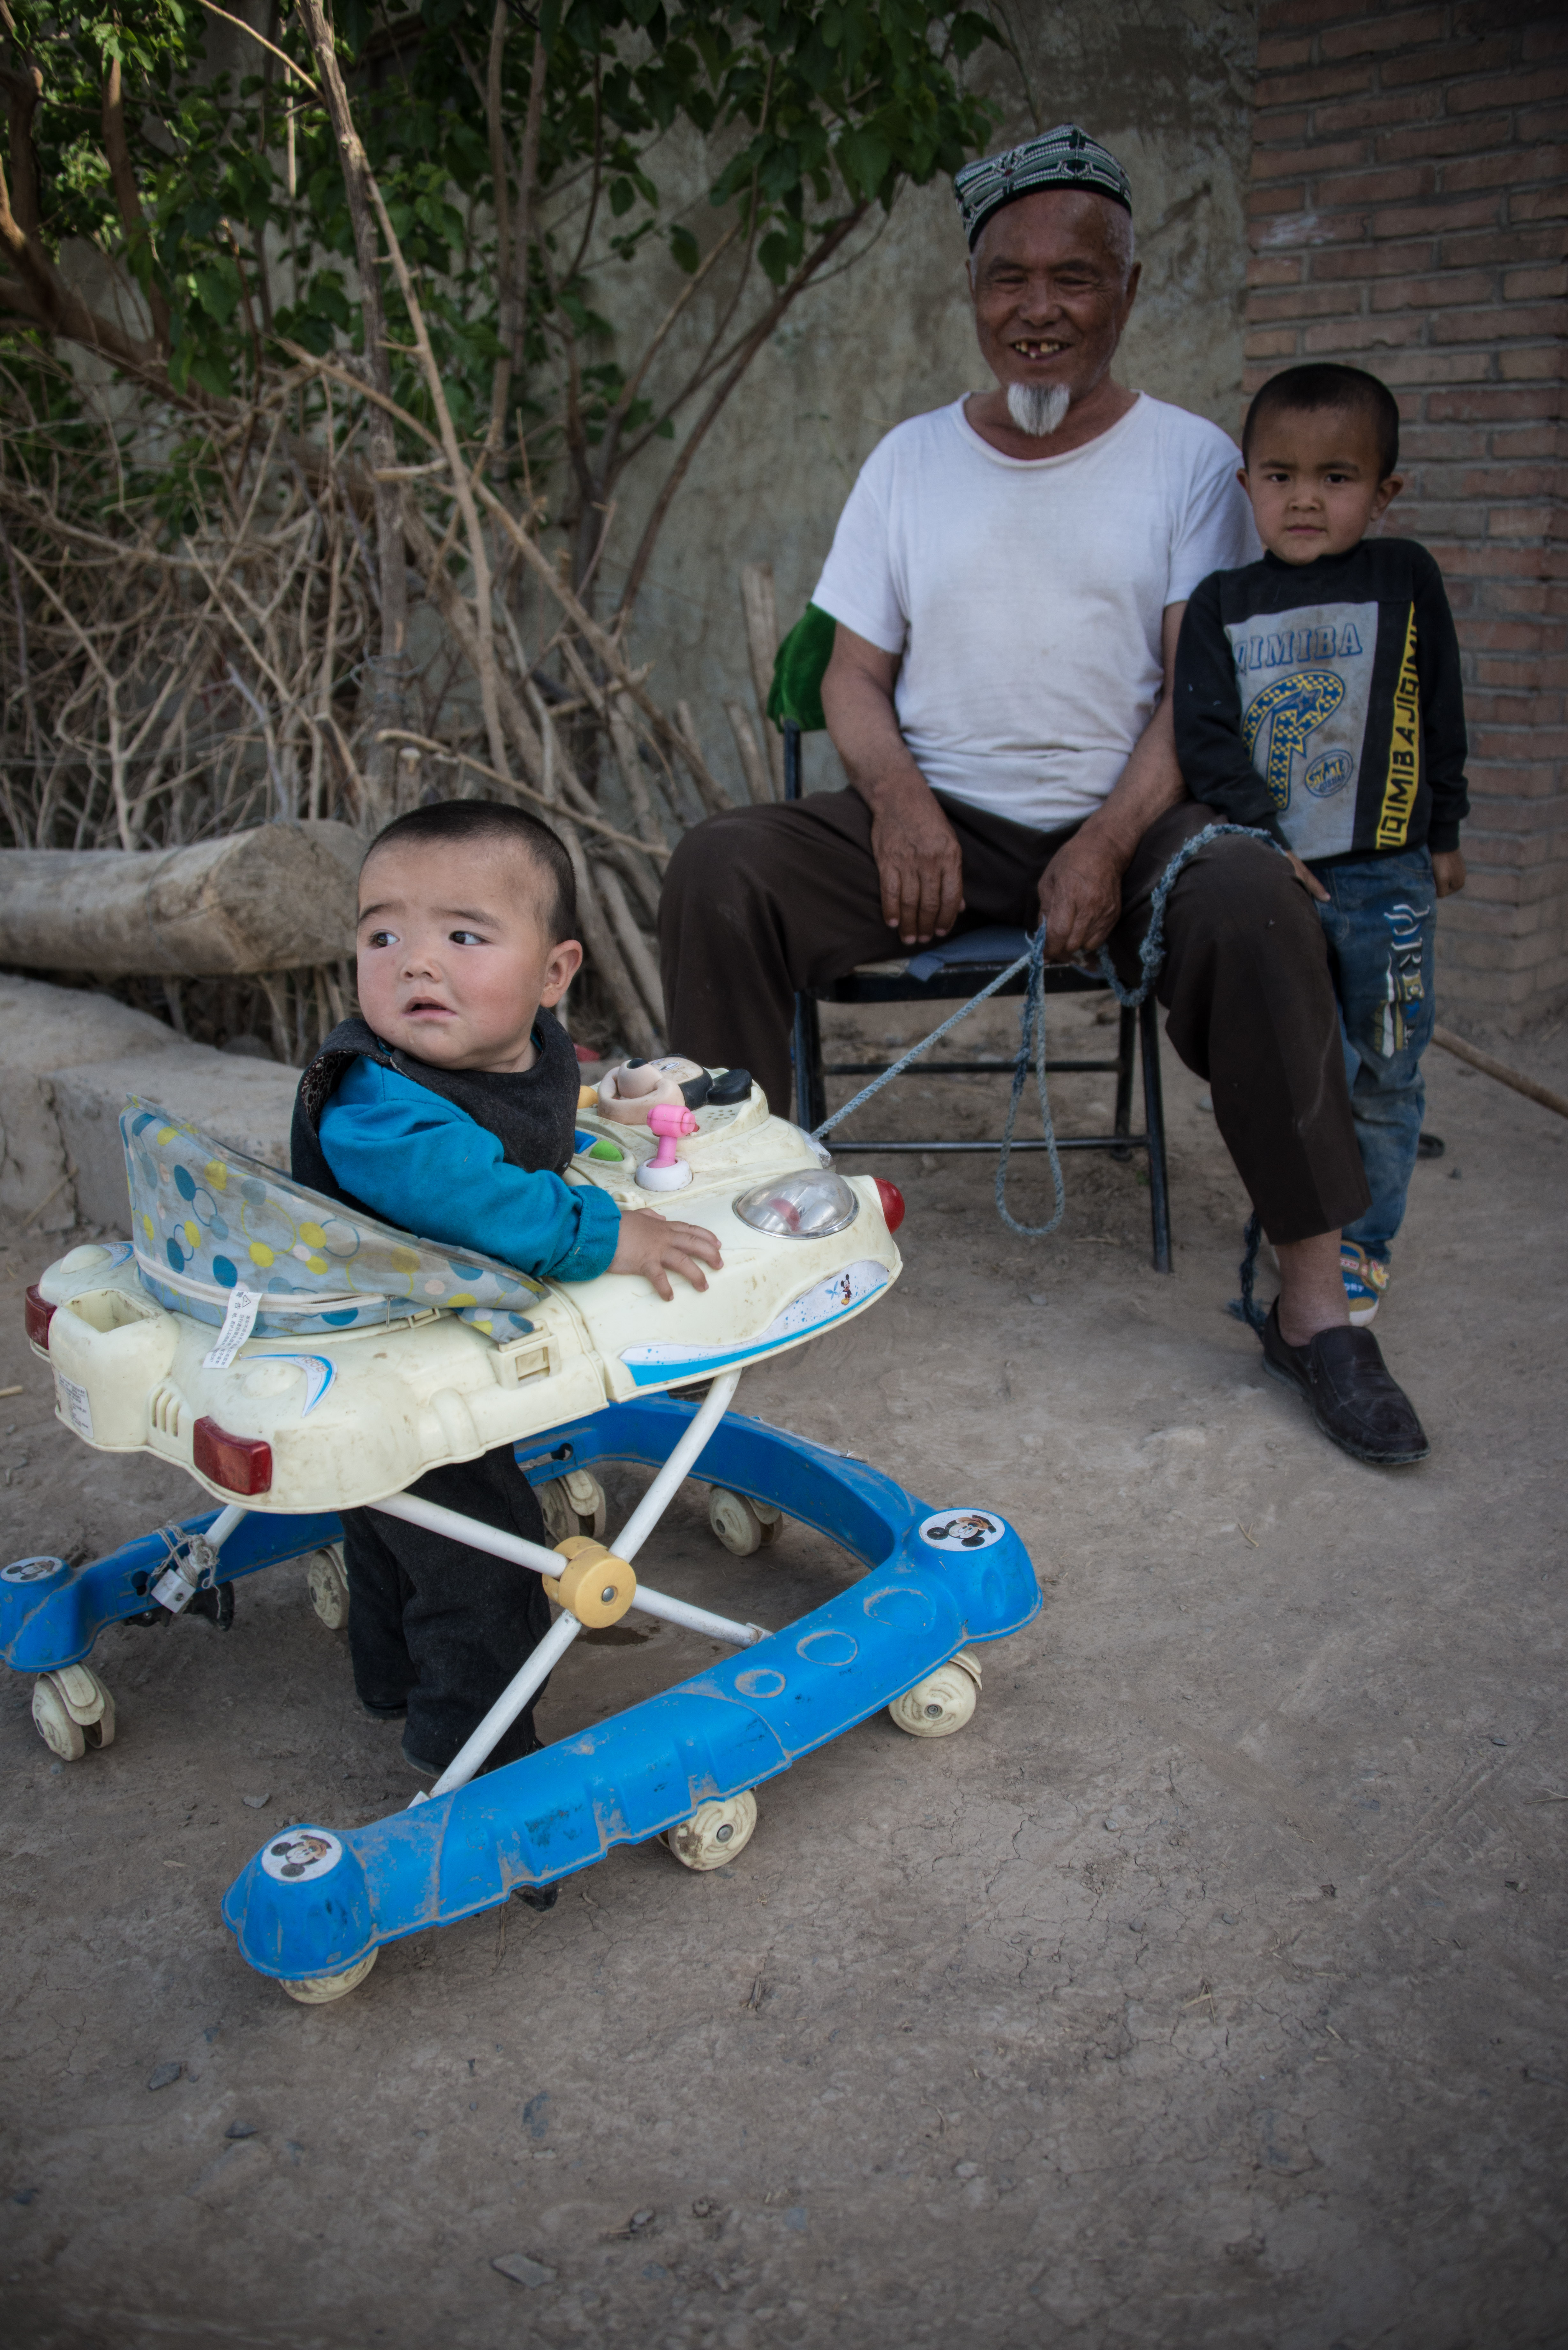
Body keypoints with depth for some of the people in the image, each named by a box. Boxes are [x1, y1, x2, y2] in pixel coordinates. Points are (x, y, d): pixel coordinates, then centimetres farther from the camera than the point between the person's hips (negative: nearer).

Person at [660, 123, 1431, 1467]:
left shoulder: (1189, 460, 6)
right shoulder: (910, 460, 13)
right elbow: (856, 672, 10)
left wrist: (1109, 845, -20)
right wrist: (898, 799, -13)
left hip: (1125, 814, -2)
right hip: (937, 816, 2)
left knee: (1254, 900, -35)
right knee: (718, 870, -24)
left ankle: (1314, 1300, -24)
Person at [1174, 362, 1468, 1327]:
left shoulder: (1406, 578, 1)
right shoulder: (1223, 604, 2)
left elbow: (1442, 717, 7)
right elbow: (1205, 737, -4)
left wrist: (1443, 833, 9)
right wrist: (1265, 840, -12)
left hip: (1386, 876, -1)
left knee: (1386, 1072, 6)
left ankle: (1365, 1242, 20)